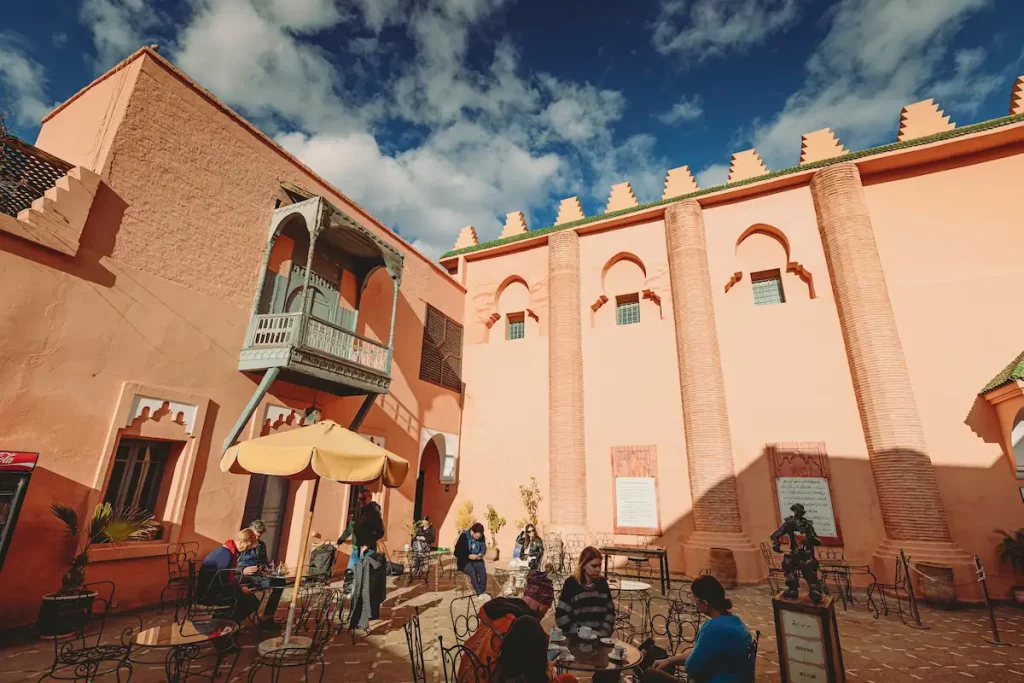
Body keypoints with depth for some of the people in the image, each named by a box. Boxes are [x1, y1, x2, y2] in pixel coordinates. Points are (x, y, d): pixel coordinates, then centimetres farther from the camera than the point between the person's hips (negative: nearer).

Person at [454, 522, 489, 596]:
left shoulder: (481, 537, -3)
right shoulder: (464, 536, -17)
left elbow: (484, 549, 10)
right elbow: (457, 552, -15)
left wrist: (480, 555, -12)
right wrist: (469, 556, -24)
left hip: (476, 560, 3)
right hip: (464, 561, -3)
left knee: (483, 570, -28)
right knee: (472, 572, -32)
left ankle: (482, 591, -23)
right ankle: (480, 593, -24)